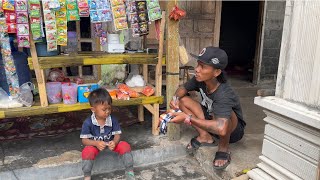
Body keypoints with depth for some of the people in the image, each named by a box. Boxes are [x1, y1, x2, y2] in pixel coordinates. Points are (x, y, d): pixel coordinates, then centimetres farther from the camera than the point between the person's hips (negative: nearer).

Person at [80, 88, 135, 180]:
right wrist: (96, 143, -32)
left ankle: (129, 171, -3)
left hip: (111, 143, 2)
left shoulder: (112, 120, -12)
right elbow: (84, 140, -14)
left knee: (125, 146, -21)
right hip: (95, 144, -2)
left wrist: (114, 142, -31)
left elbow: (117, 134, -7)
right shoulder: (88, 122, -18)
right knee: (87, 152, -33)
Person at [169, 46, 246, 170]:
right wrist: (176, 98, -22)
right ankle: (205, 136, -5)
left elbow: (221, 129, -52)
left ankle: (223, 149, -13)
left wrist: (188, 118, -47)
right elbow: (183, 88, 1)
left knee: (218, 113, -40)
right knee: (182, 99, -10)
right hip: (211, 122, 6)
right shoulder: (200, 80, -18)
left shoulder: (223, 94, -38)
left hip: (233, 130, -6)